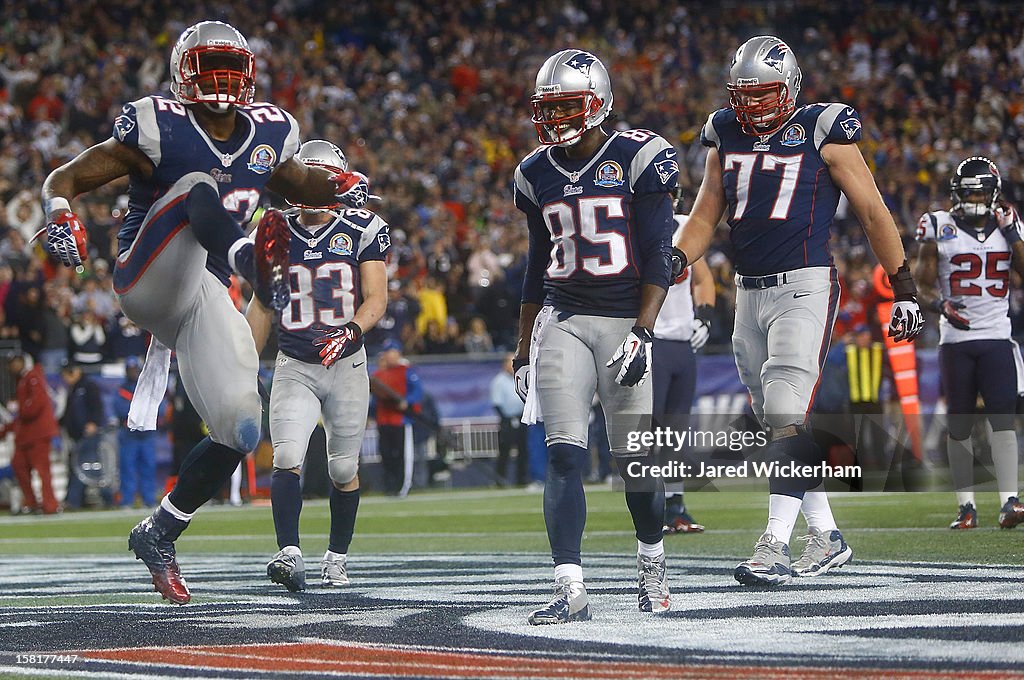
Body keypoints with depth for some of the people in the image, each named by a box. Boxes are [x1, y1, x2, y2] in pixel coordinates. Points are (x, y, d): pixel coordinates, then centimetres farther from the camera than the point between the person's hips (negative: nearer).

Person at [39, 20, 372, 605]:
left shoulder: (268, 135, 8)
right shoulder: (159, 128, -8)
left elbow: (301, 184, 29)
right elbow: (65, 180, -6)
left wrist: (338, 186, 6)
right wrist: (62, 216, -29)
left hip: (204, 297, 5)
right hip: (149, 280, -5)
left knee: (241, 431, -4)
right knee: (199, 189, -27)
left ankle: (159, 534, 15)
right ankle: (250, 258, -60)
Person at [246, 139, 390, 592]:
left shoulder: (362, 231, -3)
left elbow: (376, 298, -8)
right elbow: (262, 305, 12)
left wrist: (351, 331, -28)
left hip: (347, 364, -1)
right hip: (293, 366, 1)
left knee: (343, 469, 8)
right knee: (286, 459, -18)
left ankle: (337, 558, 24)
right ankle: (289, 554, -25)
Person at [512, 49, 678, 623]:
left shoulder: (640, 160, -6)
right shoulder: (539, 174, 10)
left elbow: (658, 257, -8)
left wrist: (643, 332, -18)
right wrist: (524, 349, 16)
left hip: (625, 320, -3)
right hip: (562, 321, 4)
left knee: (638, 461, 2)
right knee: (564, 456, -10)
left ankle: (652, 560, 29)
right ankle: (571, 589, -14)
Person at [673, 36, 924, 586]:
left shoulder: (822, 132, -4)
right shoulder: (725, 137, 11)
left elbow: (873, 213, 0)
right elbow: (705, 216, 16)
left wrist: (904, 290, 0)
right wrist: (677, 260, -4)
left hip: (805, 287, -6)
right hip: (749, 291, 6)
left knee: (787, 415, -17)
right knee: (778, 420, 9)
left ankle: (775, 547, -20)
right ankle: (826, 538, 20)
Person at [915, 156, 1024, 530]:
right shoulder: (940, 228, 3)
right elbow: (923, 285, 2)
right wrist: (940, 305, -18)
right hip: (956, 340, 0)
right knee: (959, 424, 2)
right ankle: (966, 506, 8)